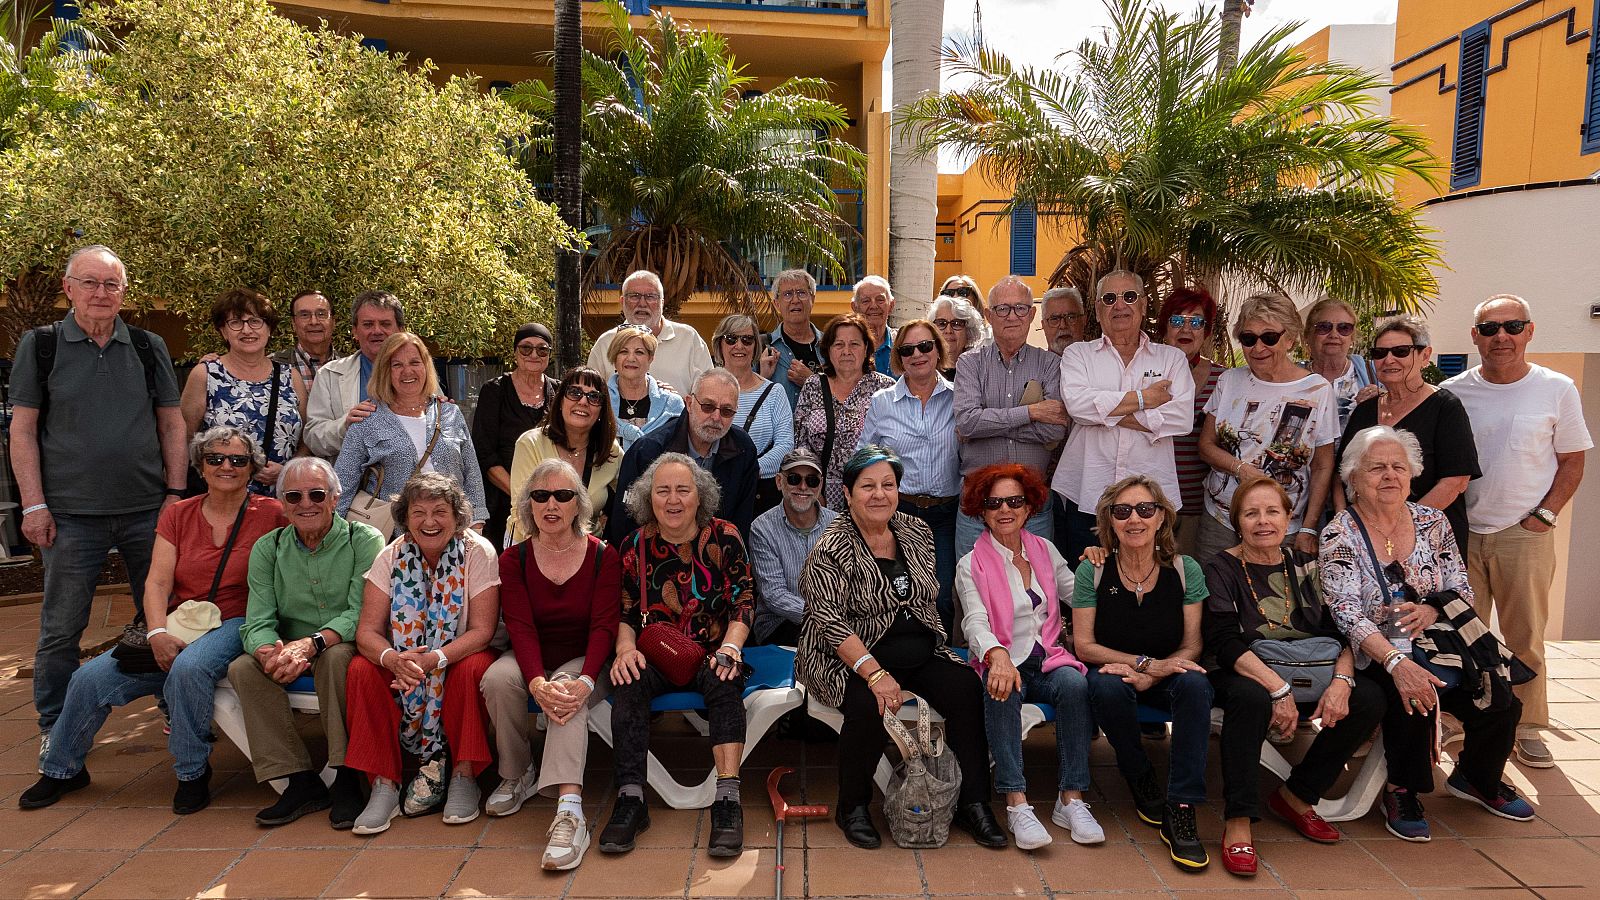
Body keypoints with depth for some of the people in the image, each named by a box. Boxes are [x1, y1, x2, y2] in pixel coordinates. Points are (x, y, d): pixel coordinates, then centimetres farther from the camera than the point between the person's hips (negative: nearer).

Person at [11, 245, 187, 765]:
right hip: (71, 513, -1)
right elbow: (23, 430, 1)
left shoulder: (149, 347, 7)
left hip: (148, 509, 2)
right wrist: (33, 504, -6)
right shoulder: (41, 345, 2)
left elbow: (172, 424, 9)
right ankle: (55, 730, 22)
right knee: (62, 628, 6)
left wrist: (176, 492, 1)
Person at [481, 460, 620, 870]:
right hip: (532, 661, 2)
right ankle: (517, 775, -7)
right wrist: (537, 682, -31)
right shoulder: (514, 559, 0)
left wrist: (584, 681, -33)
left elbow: (603, 626, -14)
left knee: (569, 692, -35)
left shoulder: (603, 556, -6)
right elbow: (520, 627, -12)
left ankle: (570, 810, -45)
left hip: (584, 663, -2)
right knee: (498, 678, -30)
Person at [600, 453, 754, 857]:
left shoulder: (724, 537, 0)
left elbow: (743, 602, 0)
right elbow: (623, 611, 7)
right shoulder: (635, 545, 5)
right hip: (654, 656, 1)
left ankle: (727, 800, -36)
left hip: (710, 655, -1)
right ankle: (630, 799, -29)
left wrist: (730, 648, -16)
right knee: (628, 683, -30)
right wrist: (626, 648, -13)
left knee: (724, 683, -33)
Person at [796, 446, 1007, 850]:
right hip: (848, 660, -5)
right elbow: (830, 622, -20)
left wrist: (935, 647, 8)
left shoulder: (917, 532, 7)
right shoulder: (831, 549, -12)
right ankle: (851, 807, -8)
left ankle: (972, 804, -5)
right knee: (869, 705, -33)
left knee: (966, 688, -18)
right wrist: (875, 674, -29)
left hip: (919, 654, 5)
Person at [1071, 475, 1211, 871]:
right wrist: (1148, 662, -20)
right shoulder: (1093, 570, -9)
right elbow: (1084, 645, -9)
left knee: (1195, 684, -32)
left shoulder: (1184, 569, -6)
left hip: (1165, 674, 1)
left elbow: (1191, 646, -5)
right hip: (1112, 670, -1)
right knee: (1107, 686, -35)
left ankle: (1181, 812, -25)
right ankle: (1141, 780, -7)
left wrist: (1149, 676, -24)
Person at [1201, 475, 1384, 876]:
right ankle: (1238, 822, -27)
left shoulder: (1306, 566, 8)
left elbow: (1340, 633, 2)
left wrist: (1341, 681, -19)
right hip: (1246, 675, -5)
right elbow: (1224, 643, -16)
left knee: (1369, 698, -19)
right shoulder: (1221, 569, -5)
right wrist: (1278, 689, -28)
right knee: (1250, 697, -37)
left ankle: (1295, 796, -2)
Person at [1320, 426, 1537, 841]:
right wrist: (1396, 662, -34)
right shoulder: (1339, 536, -9)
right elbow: (1348, 616, -19)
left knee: (1500, 701, -17)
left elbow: (1462, 591, 9)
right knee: (1414, 695, -33)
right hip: (1374, 657, -5)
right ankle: (1402, 792, -7)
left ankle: (1477, 778, 15)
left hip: (1438, 645, 5)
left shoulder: (1433, 523, 6)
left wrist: (1432, 609, -15)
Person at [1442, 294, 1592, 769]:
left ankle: (1528, 727, 19)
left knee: (1526, 637, 6)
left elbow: (1572, 461, 4)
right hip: (1461, 534, 1)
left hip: (1525, 535, -1)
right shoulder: (1453, 392, 1)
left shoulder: (1556, 389, 0)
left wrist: (1544, 516, -6)